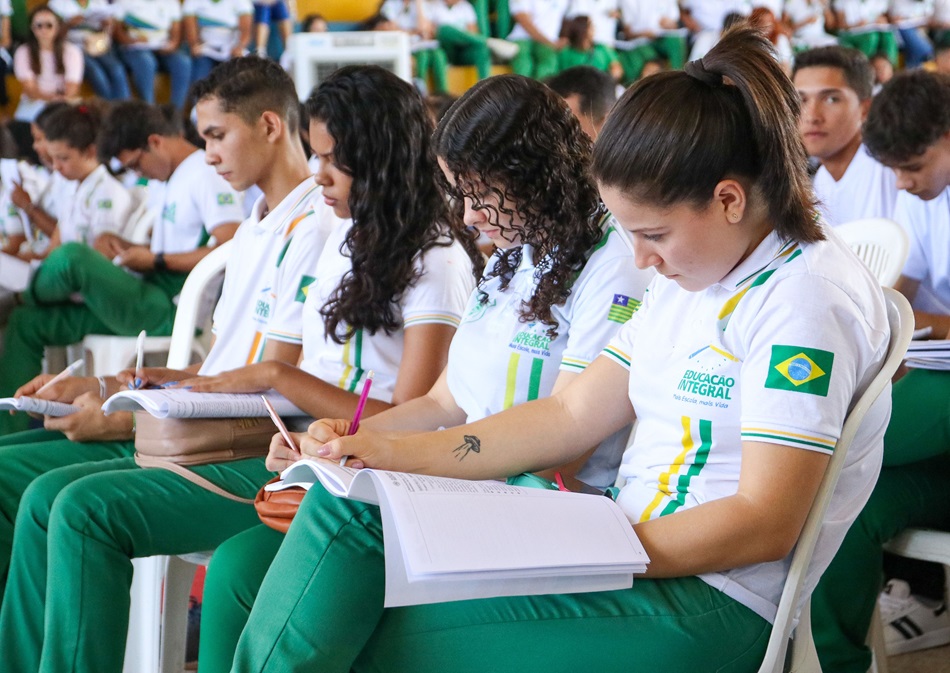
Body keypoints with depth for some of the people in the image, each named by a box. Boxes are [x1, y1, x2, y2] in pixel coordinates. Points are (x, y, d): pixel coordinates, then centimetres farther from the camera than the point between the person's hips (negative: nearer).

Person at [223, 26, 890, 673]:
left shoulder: (807, 297, -16)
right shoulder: (690, 275, 13)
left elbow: (764, 524, -20)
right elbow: (570, 415, 11)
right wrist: (390, 451, 3)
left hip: (710, 602, -9)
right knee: (350, 502, -4)